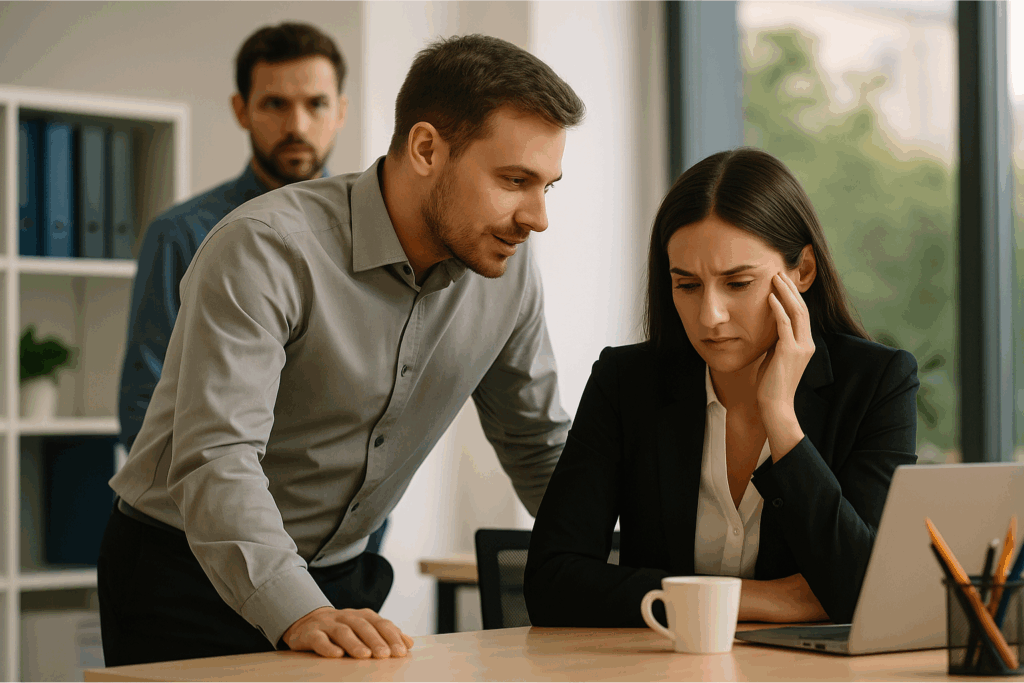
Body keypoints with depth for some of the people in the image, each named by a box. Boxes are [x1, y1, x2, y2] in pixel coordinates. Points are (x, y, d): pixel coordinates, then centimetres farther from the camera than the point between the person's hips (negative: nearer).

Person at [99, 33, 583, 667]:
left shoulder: (510, 267, -2)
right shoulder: (267, 248, -21)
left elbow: (541, 446, 9)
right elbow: (215, 458, -29)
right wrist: (297, 612, -42)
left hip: (339, 582, 5)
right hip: (188, 585, -5)